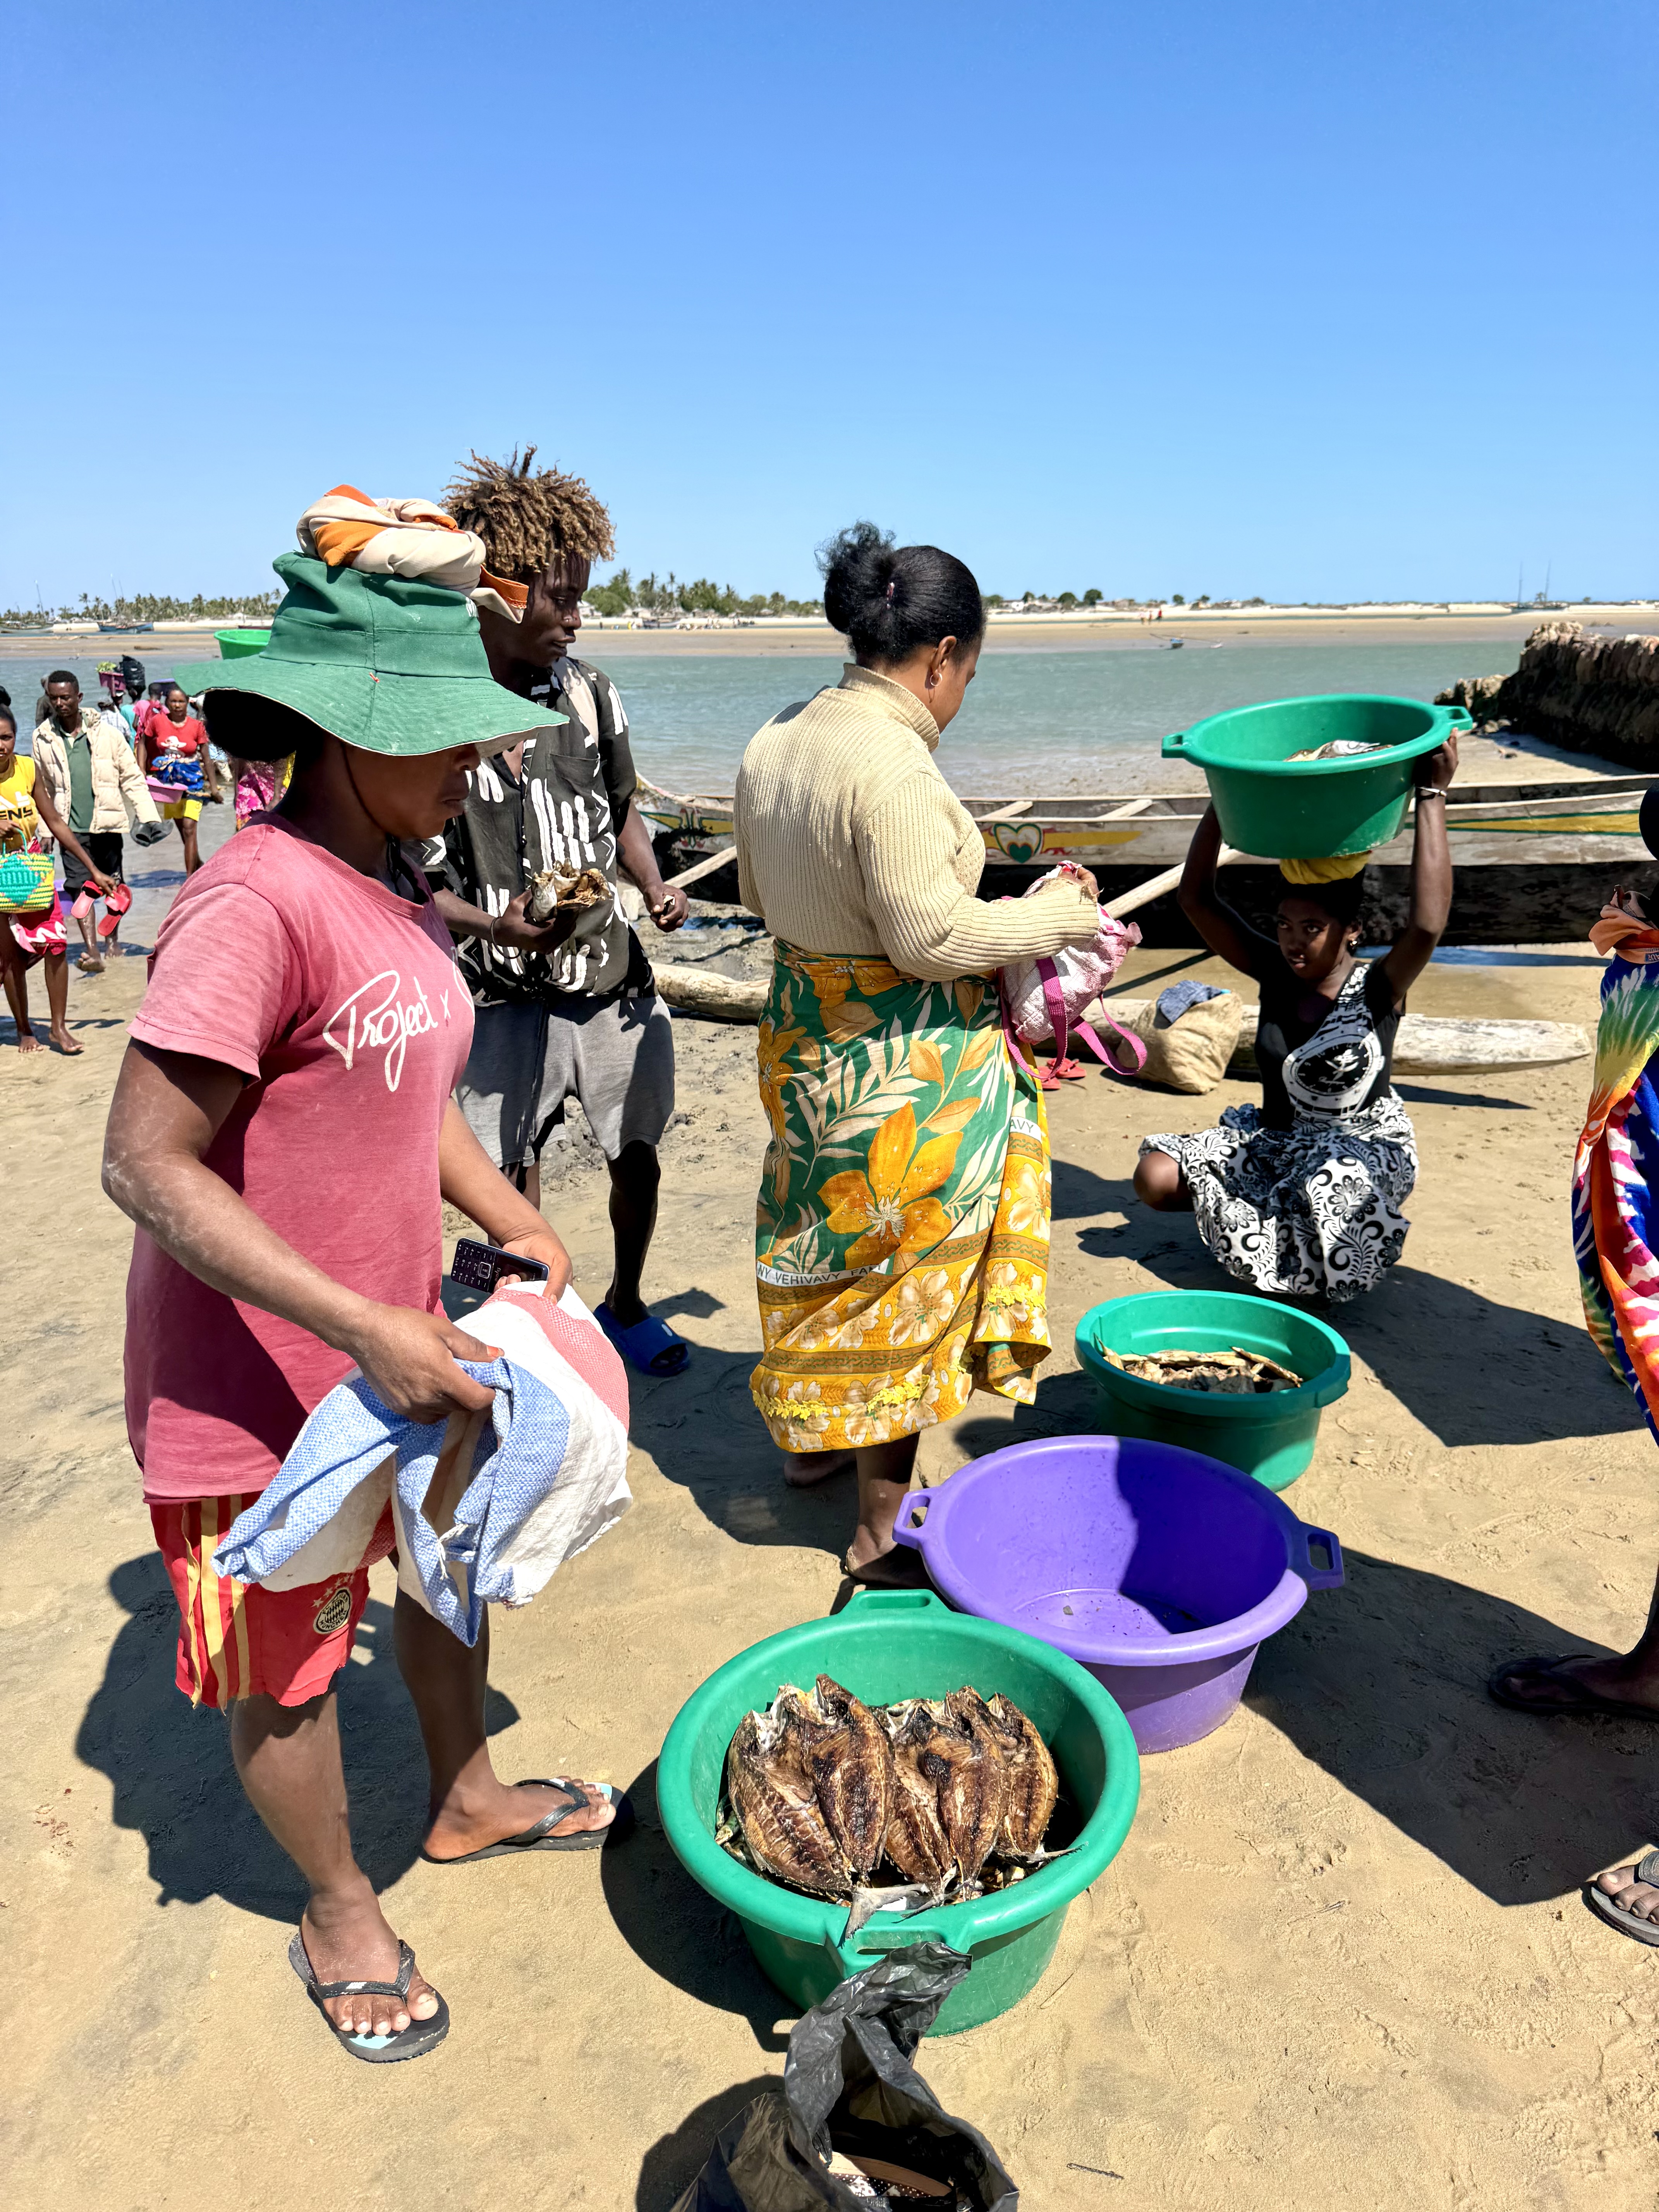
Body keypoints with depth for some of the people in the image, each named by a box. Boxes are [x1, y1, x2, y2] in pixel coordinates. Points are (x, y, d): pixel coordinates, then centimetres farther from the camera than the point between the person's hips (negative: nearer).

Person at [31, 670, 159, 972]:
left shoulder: (106, 732, -3)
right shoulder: (43, 738, 3)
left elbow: (132, 777, 0)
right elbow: (42, 789, 11)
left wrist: (148, 816, -9)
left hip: (106, 823, 0)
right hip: (71, 828, 1)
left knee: (114, 885, 12)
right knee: (80, 888, -8)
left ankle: (111, 936, 35)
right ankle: (93, 954, -12)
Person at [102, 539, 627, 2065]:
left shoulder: (391, 892, 2)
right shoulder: (257, 903, -27)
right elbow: (148, 1166, -28)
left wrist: (512, 1221, 0)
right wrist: (368, 1331, -30)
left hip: (400, 1345, 9)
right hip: (259, 1387, -8)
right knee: (288, 1670, 14)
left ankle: (466, 1799, 52)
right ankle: (339, 1915, 40)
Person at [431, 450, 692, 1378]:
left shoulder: (589, 689, 2)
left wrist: (658, 888, -4)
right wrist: (490, 924, -25)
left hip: (616, 980, 5)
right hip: (509, 995, -4)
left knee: (638, 1155, 14)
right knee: (511, 1184, 6)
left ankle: (626, 1305, 39)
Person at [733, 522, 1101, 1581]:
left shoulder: (778, 739, 4)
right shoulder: (891, 763, -24)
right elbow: (932, 936, -24)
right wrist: (1058, 913, -12)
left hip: (808, 1031, 9)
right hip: (903, 1059, -9)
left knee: (833, 1245, 25)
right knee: (905, 1267, 5)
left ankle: (813, 1436, 44)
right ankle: (885, 1524, 19)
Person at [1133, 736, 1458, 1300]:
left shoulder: (1377, 990, -15)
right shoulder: (1274, 973, -3)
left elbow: (1427, 925, -37)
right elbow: (1197, 900, -8)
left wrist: (1432, 796, -33)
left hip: (1361, 1147, -4)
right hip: (1273, 1141, 5)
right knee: (1156, 1177, -14)